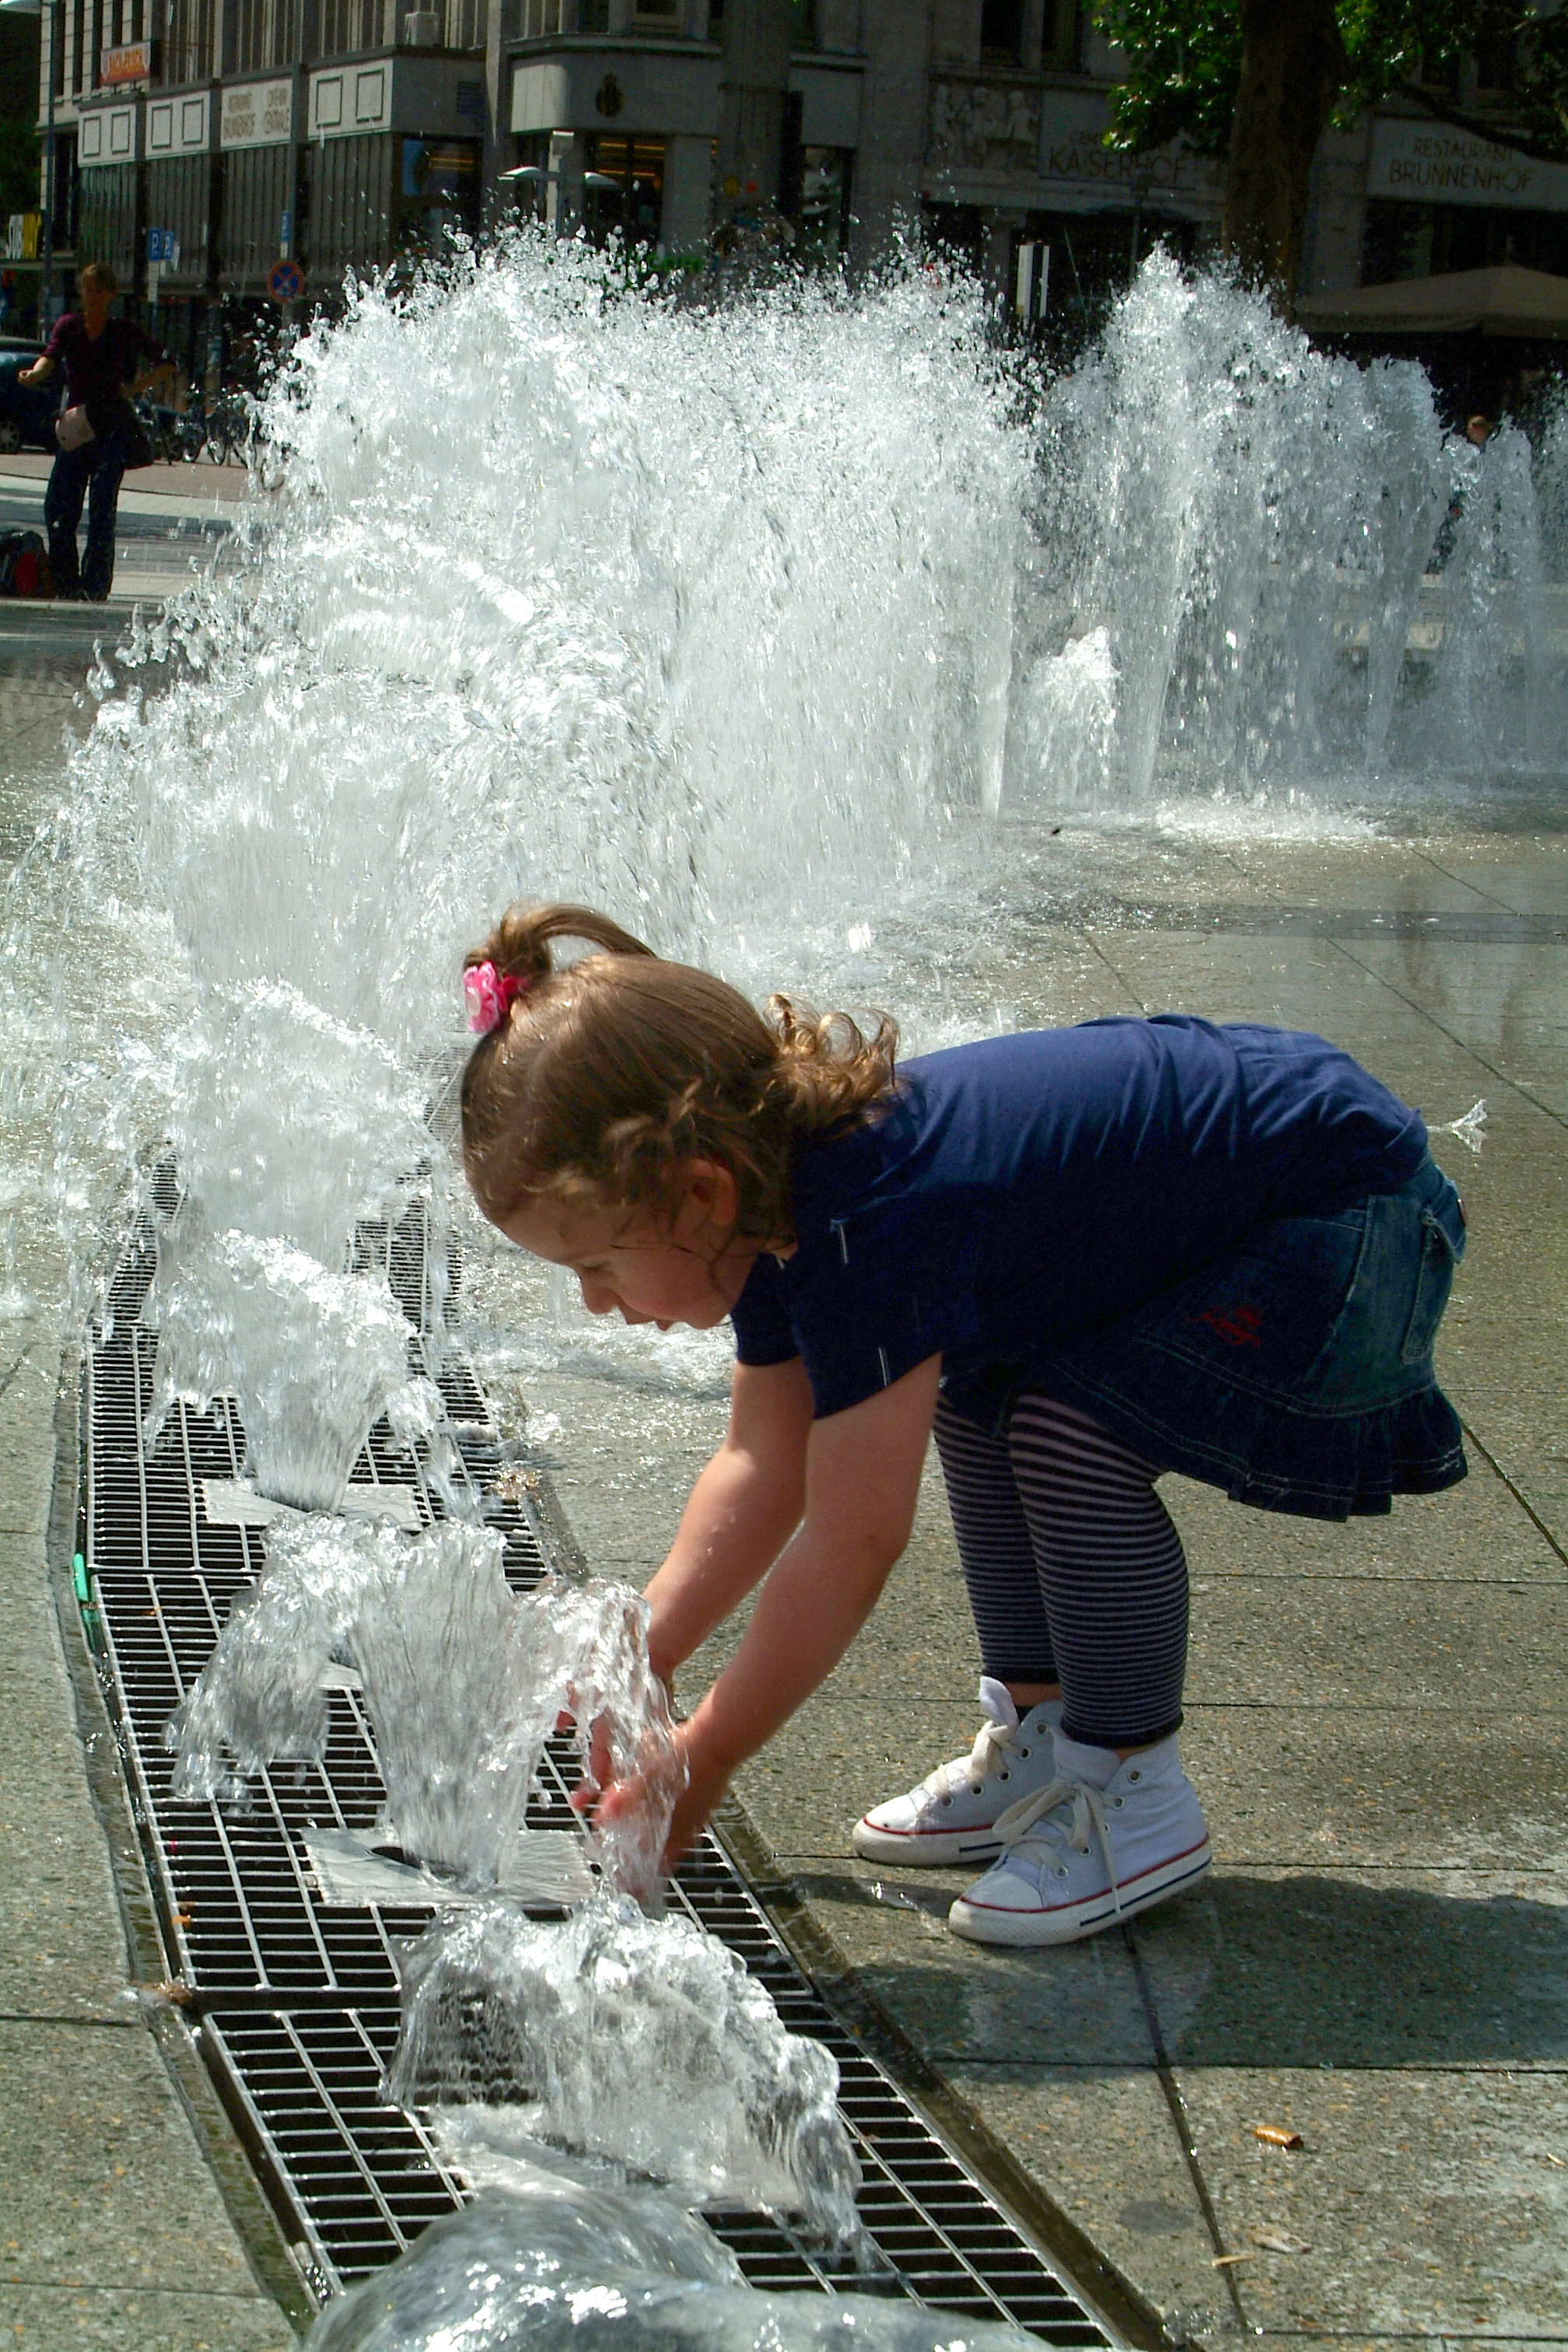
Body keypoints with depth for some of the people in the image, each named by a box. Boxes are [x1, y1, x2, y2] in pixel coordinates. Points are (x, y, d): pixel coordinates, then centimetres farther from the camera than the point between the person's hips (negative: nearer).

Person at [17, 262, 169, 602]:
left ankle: (94, 586, -3)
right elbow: (51, 357, -12)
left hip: (112, 428, -3)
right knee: (57, 507, -3)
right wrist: (34, 373, -34)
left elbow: (163, 363, 8)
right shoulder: (69, 325, 5)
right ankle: (63, 582, 9)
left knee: (102, 510, -7)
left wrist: (133, 389, -3)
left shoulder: (124, 331, 1)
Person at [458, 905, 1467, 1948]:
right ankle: (1041, 1735, 19)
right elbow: (763, 1467, 6)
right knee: (973, 1395, 8)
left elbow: (850, 1549, -26)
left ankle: (1138, 1800, -5)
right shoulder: (779, 1193, -3)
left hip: (1368, 1234, -10)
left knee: (1069, 1428, -22)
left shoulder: (871, 1236, -32)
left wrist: (702, 1757, -17)